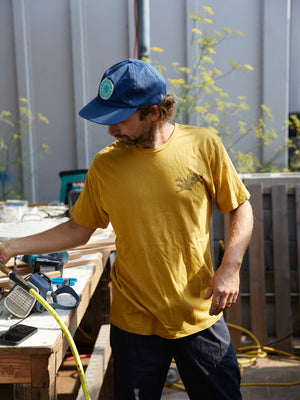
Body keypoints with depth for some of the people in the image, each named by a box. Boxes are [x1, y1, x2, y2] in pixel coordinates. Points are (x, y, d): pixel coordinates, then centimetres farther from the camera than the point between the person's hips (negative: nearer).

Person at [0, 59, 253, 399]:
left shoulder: (203, 145, -9)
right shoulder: (105, 165, -6)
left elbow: (240, 208, 1)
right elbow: (79, 229, 4)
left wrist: (230, 267, -12)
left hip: (200, 316, 0)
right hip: (135, 321, 1)